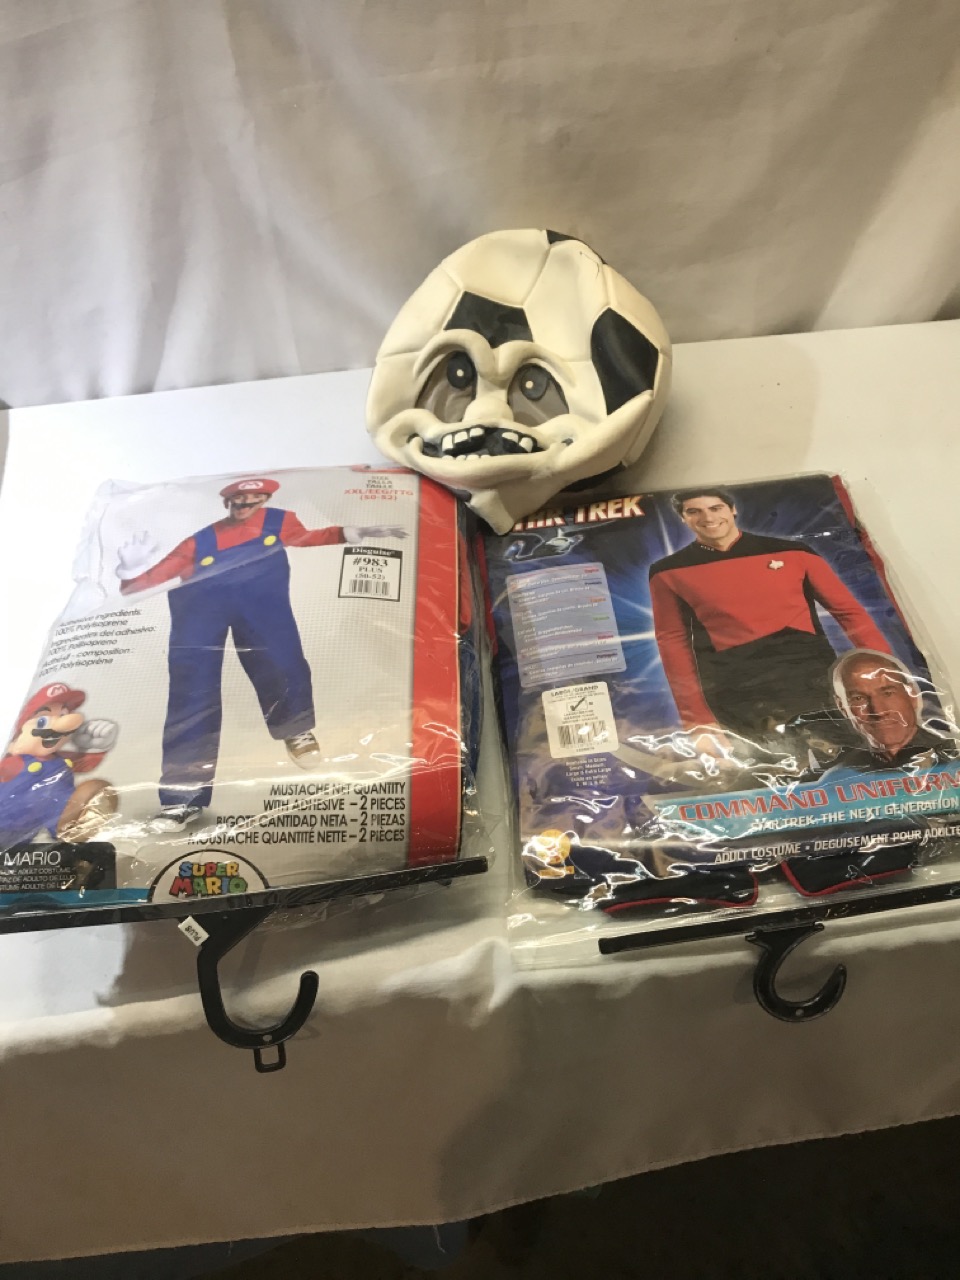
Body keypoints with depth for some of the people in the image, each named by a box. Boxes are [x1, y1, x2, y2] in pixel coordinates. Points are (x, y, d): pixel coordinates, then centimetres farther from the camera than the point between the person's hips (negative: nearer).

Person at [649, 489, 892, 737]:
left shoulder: (792, 552, 5)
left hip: (815, 676, 2)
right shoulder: (668, 573, 3)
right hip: (735, 696, -1)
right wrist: (696, 714, -2)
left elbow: (848, 610, 7)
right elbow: (673, 642, 4)